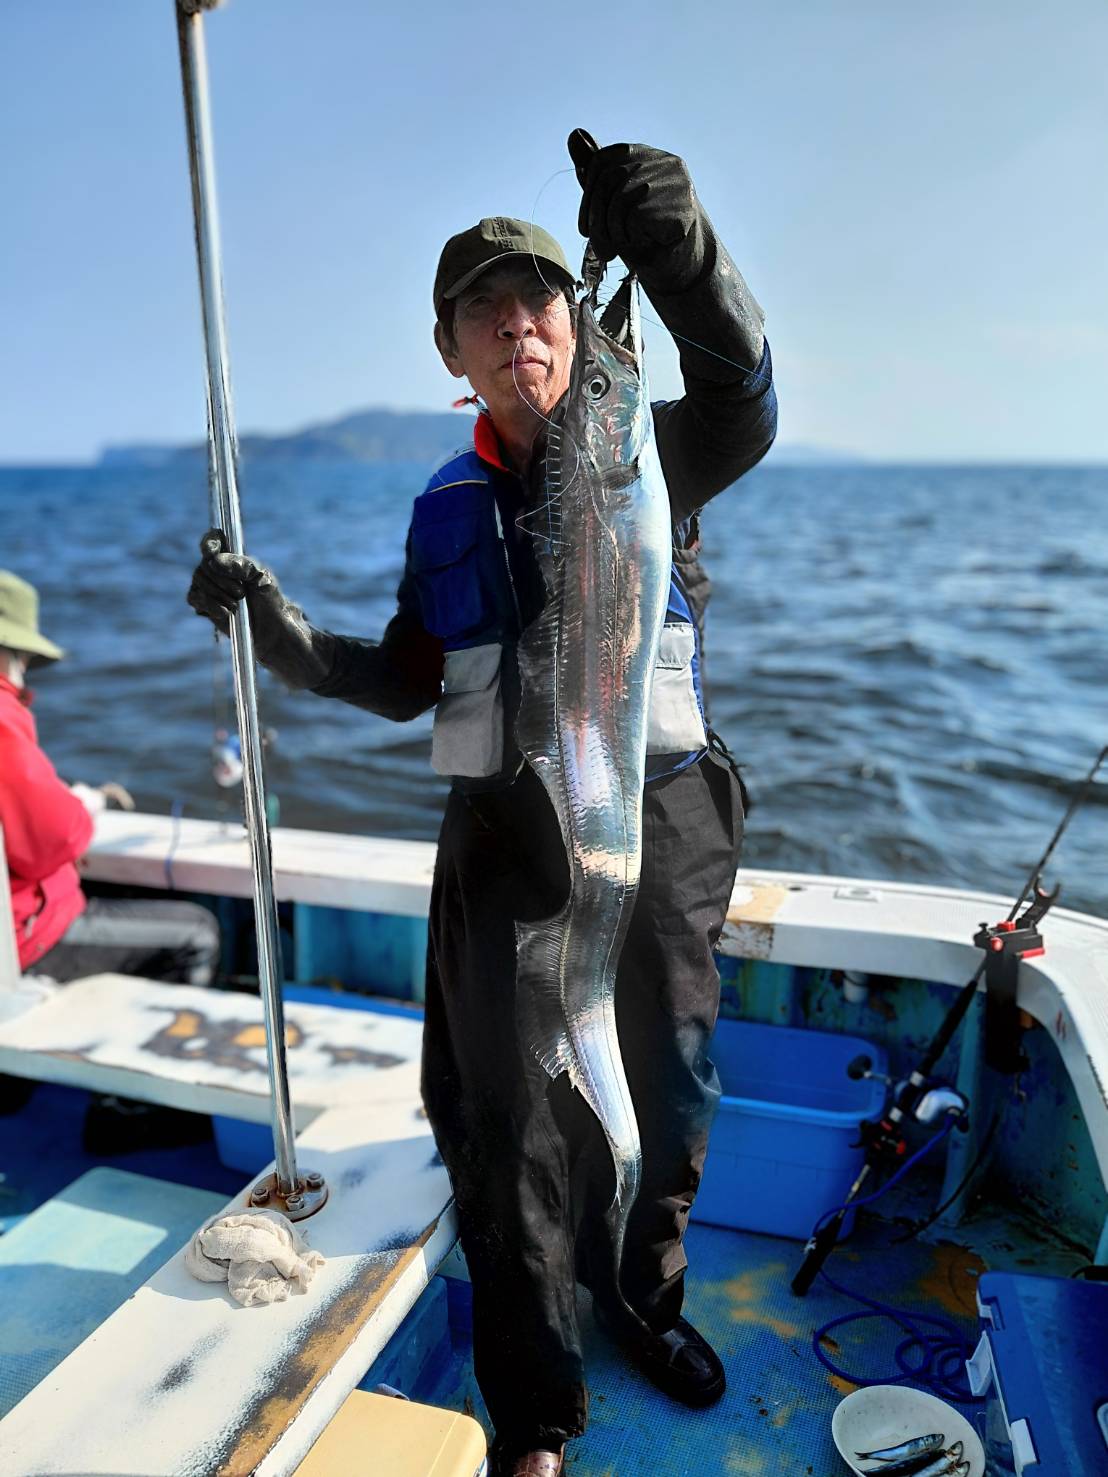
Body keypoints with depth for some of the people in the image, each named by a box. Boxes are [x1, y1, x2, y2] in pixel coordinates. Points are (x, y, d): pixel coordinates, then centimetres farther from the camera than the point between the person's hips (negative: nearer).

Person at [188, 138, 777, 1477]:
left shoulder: (647, 453, 0)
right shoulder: (448, 510, 8)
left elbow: (741, 405, -23)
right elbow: (405, 684, 10)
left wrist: (678, 251, -39)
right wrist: (275, 624, -3)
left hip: (661, 827, -1)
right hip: (505, 842, 1)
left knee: (669, 1094, 16)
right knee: (512, 1131, 8)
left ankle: (640, 1291, 49)